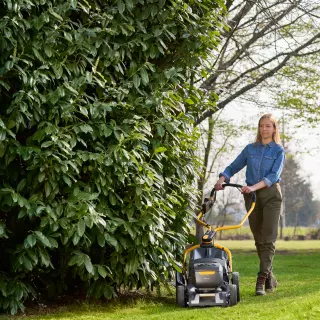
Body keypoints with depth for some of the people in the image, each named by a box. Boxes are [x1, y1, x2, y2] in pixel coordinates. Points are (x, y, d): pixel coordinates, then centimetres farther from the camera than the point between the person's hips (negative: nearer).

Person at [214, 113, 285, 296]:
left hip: (271, 195, -4)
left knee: (268, 238, -11)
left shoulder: (279, 151, 0)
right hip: (252, 197, 4)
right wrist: (222, 179, -7)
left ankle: (262, 279, -14)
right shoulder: (250, 149, 11)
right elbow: (233, 167, 13)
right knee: (259, 239, 6)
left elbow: (274, 176, -12)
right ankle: (270, 278, 17)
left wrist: (254, 186, -25)